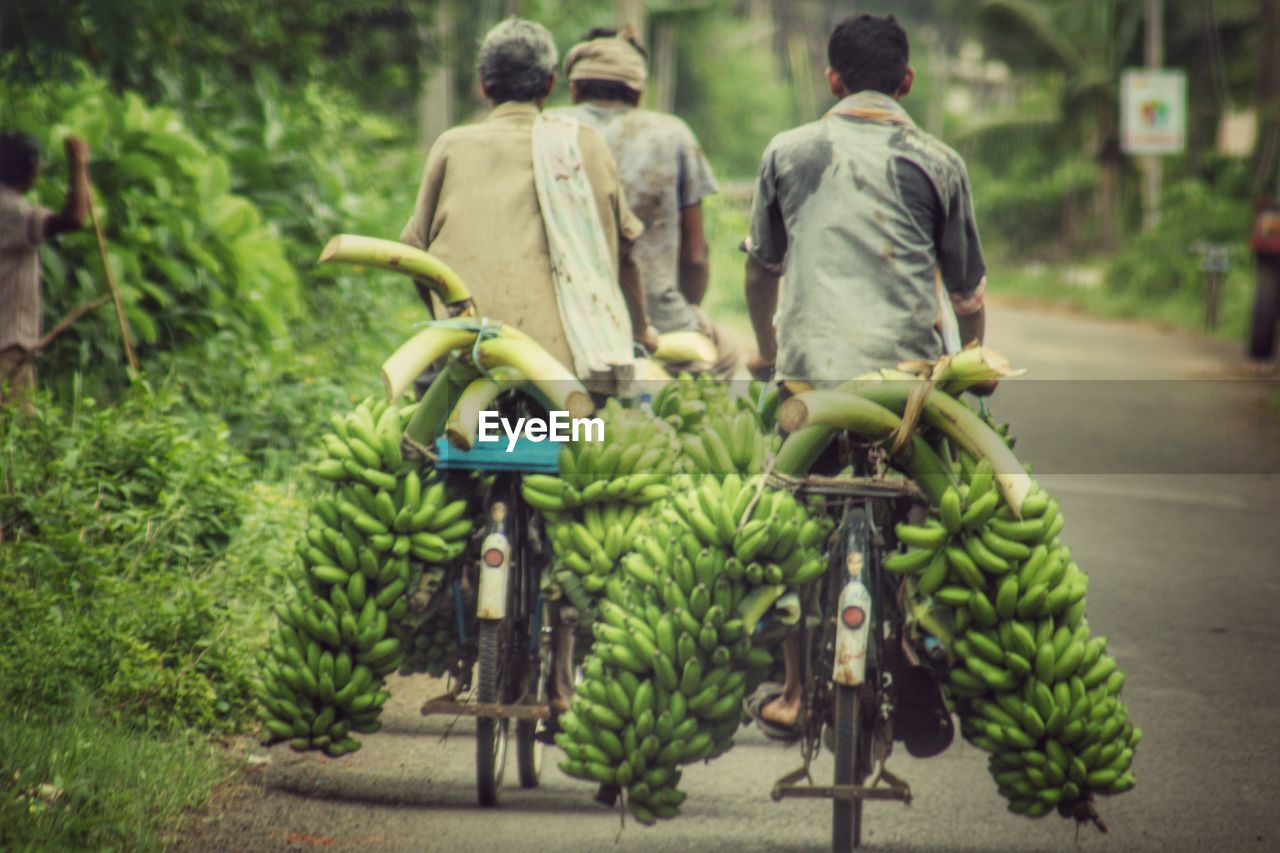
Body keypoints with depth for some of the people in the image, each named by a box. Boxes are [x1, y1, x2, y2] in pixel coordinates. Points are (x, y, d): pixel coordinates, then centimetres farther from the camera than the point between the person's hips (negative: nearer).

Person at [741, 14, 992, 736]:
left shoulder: (788, 152, 12)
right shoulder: (937, 163, 8)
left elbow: (761, 270, 23)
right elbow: (968, 294, 14)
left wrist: (767, 350, 40)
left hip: (811, 365, 0)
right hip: (910, 366, 0)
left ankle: (796, 694, 9)